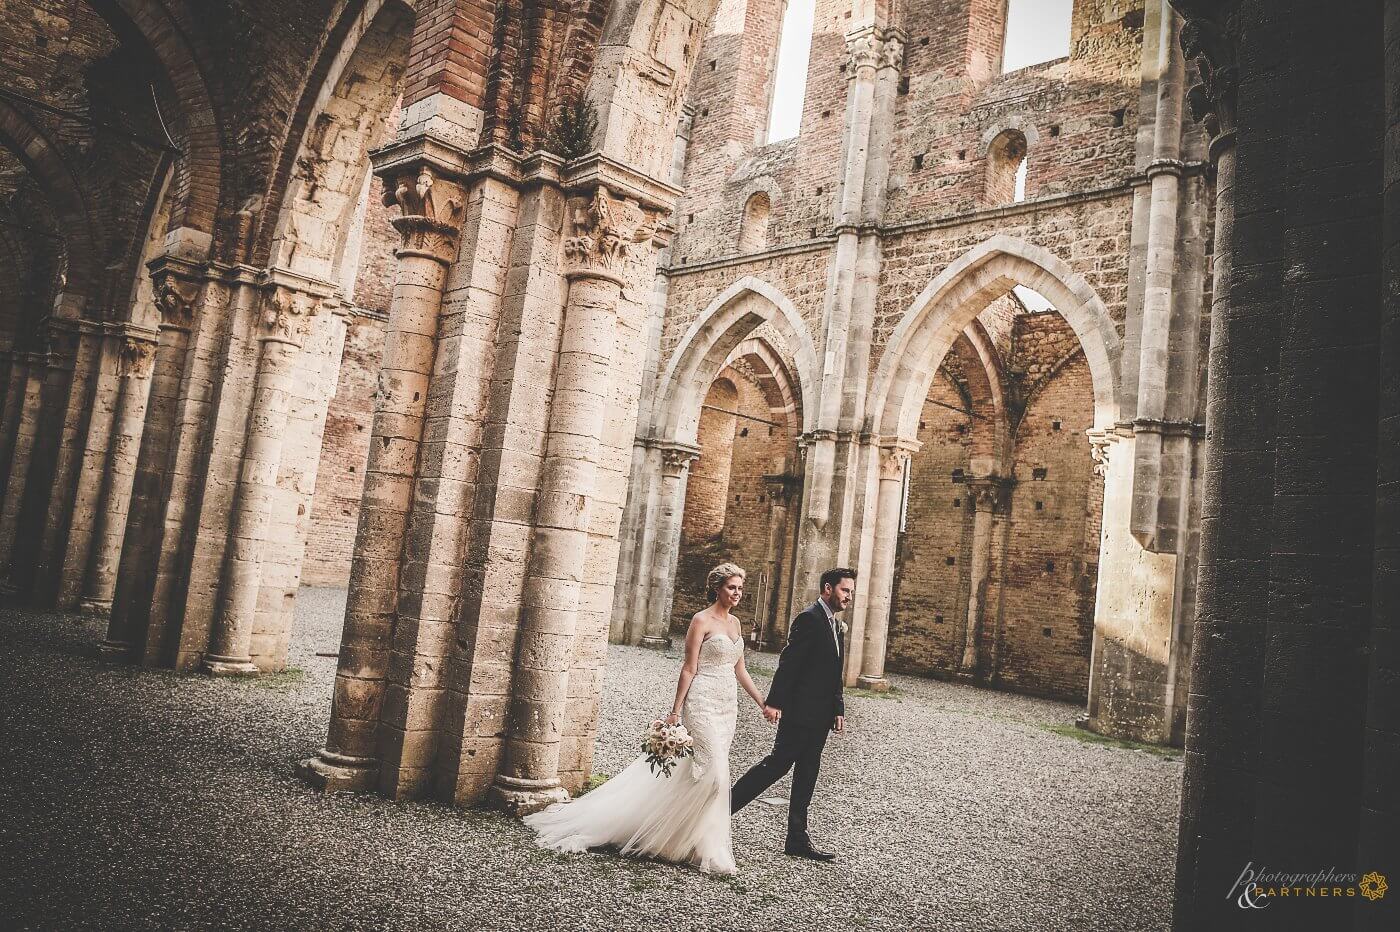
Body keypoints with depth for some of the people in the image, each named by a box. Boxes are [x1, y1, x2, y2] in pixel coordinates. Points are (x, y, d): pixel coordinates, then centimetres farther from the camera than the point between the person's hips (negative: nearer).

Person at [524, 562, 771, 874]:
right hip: (703, 704, -7)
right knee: (714, 771, -11)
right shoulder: (701, 621, -9)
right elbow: (689, 669, -11)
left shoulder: (734, 622, 13)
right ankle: (710, 848, 2)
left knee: (695, 772, 11)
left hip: (727, 706, 7)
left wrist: (763, 703, 14)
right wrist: (675, 711, -13)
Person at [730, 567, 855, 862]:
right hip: (800, 712, -9)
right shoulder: (809, 619, -13)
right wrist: (775, 702, -22)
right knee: (778, 764, -5)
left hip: (819, 717, 9)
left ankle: (798, 840, 19)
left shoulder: (835, 625, 16)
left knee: (807, 774, 12)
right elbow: (788, 663, -19)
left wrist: (838, 711, 13)